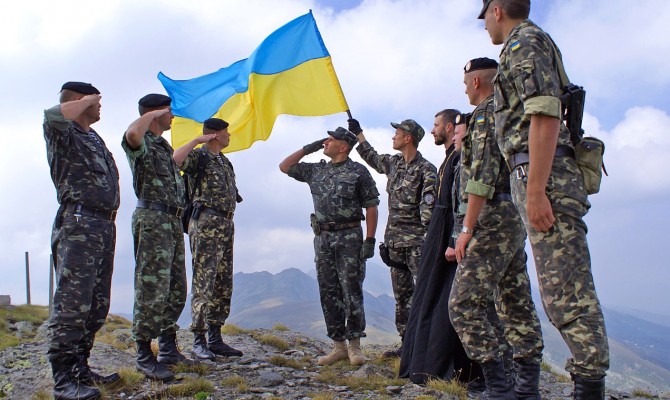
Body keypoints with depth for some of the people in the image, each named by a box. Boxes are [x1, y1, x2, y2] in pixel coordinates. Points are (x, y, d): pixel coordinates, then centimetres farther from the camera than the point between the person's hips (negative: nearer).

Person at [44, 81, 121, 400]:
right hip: (79, 225, -9)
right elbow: (53, 115, -26)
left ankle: (80, 368, 18)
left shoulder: (95, 138, 23)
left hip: (104, 226, 9)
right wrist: (85, 101, -9)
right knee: (73, 302, -12)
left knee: (97, 305, 10)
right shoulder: (64, 134, -2)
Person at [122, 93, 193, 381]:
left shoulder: (165, 146, 22)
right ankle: (144, 356, -3)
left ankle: (168, 348, 21)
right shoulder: (142, 144, -6)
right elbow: (132, 134, -31)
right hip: (152, 220, -9)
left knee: (176, 290, 12)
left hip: (173, 221, 9)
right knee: (153, 290, -10)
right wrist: (151, 114, -15)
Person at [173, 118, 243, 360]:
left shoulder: (224, 161, 22)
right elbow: (175, 160, -25)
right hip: (206, 224, -9)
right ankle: (199, 342, -4)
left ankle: (215, 339, 15)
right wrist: (198, 140, -14)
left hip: (226, 225, 9)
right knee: (204, 284, -9)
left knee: (223, 285, 9)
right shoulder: (198, 156, -3)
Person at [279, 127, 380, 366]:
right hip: (323, 238, 6)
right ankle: (338, 346, 14)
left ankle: (354, 346, 5)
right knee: (328, 292, 6)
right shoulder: (316, 171, 14)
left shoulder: (358, 172, -2)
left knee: (351, 291, -4)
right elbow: (285, 166, 21)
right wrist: (308, 148, 12)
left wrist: (370, 240, -11)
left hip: (349, 238, -5)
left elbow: (371, 207, -4)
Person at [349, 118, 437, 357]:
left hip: (416, 241, -8)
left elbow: (429, 209, -14)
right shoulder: (393, 163, 13)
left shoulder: (426, 170, -9)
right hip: (395, 241, 8)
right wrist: (358, 133, 38)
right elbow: (372, 157, 34)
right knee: (402, 295, 11)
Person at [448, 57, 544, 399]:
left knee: (464, 306, -10)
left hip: (492, 219, -10)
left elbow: (483, 173, -19)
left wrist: (467, 227, -20)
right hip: (516, 220, 10)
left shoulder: (486, 112, -8)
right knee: (517, 307, 10)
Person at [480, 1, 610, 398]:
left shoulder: (525, 41, -4)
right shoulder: (528, 45, 26)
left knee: (565, 291, -10)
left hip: (542, 173, -10)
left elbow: (545, 114, -17)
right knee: (566, 289, 10)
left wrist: (536, 189, -23)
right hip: (542, 176, 10)